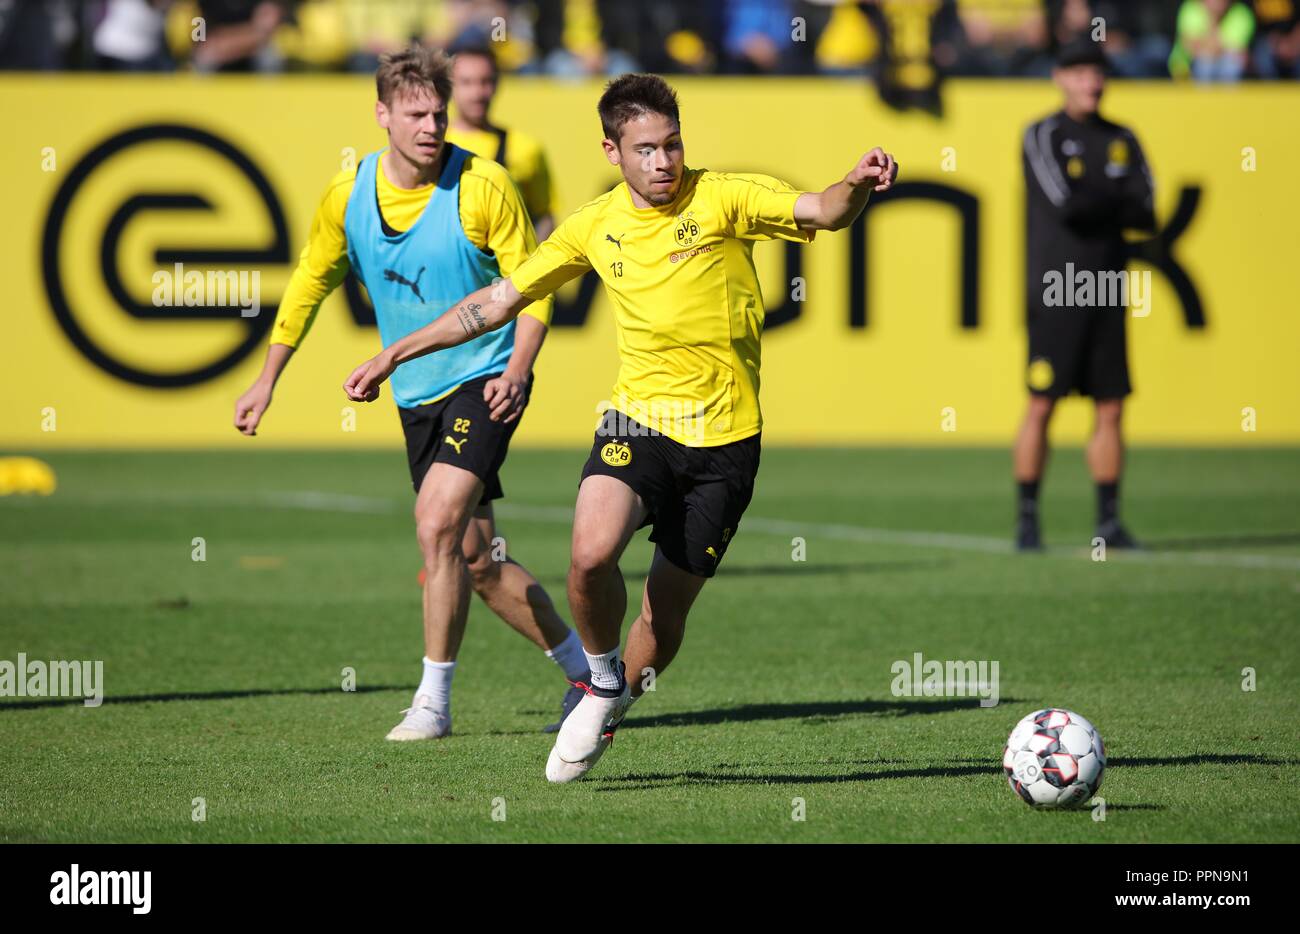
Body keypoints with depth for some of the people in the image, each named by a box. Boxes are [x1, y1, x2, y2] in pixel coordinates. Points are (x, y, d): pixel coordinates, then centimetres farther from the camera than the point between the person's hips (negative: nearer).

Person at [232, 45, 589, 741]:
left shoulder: (484, 186, -14)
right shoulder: (348, 194, -2)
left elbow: (531, 287, -9)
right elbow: (310, 282, 14)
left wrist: (518, 369, -24)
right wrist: (267, 382, 16)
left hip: (483, 382, -5)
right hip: (416, 396, 5)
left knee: (437, 526, -20)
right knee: (473, 561, 8)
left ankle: (433, 702, -10)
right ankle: (583, 668, 26)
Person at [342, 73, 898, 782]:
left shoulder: (724, 198, -6)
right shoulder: (596, 226, 3)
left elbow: (826, 213, -20)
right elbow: (501, 300, 13)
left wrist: (857, 185, -44)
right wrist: (395, 355, 14)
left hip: (724, 438, -1)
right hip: (638, 421, 1)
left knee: (665, 612, 4)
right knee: (592, 553, -27)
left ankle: (610, 709, 33)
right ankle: (601, 680, 2)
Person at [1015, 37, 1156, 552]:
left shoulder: (1122, 141, 13)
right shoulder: (1044, 136, -1)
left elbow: (1147, 216, 2)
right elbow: (1064, 204, -15)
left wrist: (1092, 203, -10)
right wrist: (1116, 201, -2)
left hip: (1107, 294, 5)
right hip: (1055, 291, -5)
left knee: (1110, 409, 3)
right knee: (1042, 406, -6)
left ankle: (1109, 521, 8)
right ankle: (1027, 519, 1)